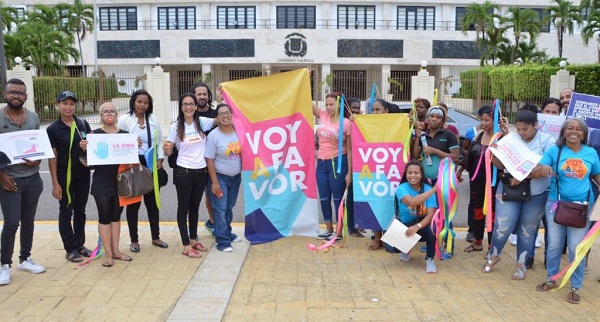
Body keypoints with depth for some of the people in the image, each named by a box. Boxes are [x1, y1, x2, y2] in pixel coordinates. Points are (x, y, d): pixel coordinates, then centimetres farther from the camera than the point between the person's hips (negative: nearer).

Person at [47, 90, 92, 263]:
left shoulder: (83, 124, 3)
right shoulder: (53, 129, -8)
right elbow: (52, 157, -8)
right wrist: (55, 183, -11)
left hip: (83, 175, 4)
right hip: (64, 177, -4)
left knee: (80, 211, 13)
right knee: (66, 212, 6)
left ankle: (80, 244, 26)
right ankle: (70, 249, 15)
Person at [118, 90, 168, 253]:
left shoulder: (153, 120, 9)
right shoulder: (124, 120, -4)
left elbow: (159, 141, 10)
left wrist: (160, 159, -2)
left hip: (151, 165, 4)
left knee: (152, 202, 11)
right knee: (133, 203, 5)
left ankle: (155, 237, 24)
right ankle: (134, 240, 17)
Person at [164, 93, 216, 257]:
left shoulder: (202, 122, 1)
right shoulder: (176, 127, -8)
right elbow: (169, 152, -5)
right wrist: (166, 149, -25)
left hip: (200, 172, 4)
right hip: (183, 173, -4)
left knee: (195, 207, 17)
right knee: (184, 208, 5)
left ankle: (194, 239, 32)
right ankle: (186, 246, 12)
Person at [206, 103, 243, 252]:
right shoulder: (213, 135, -15)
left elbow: (243, 153, 9)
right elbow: (209, 160, -14)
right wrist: (214, 182, -16)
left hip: (236, 177, 4)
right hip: (220, 177, -4)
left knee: (229, 208, 17)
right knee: (220, 209, -3)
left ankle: (227, 233, 33)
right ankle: (222, 241, 3)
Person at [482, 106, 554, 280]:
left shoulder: (548, 141, -8)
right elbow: (501, 165, 2)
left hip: (537, 194, 0)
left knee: (527, 231, 12)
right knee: (502, 226, -2)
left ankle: (521, 265, 29)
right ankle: (493, 255, 26)